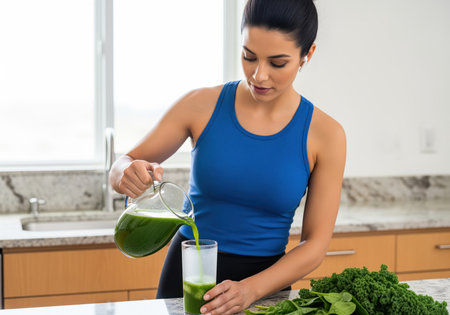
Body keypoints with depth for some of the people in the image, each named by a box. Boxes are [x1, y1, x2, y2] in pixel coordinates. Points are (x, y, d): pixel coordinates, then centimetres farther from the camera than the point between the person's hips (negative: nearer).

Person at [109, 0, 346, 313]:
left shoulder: (325, 135, -10)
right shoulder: (202, 106, -9)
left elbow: (315, 243, -9)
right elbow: (122, 166, -1)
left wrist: (251, 289, -23)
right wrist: (129, 173, -24)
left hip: (267, 282, -1)